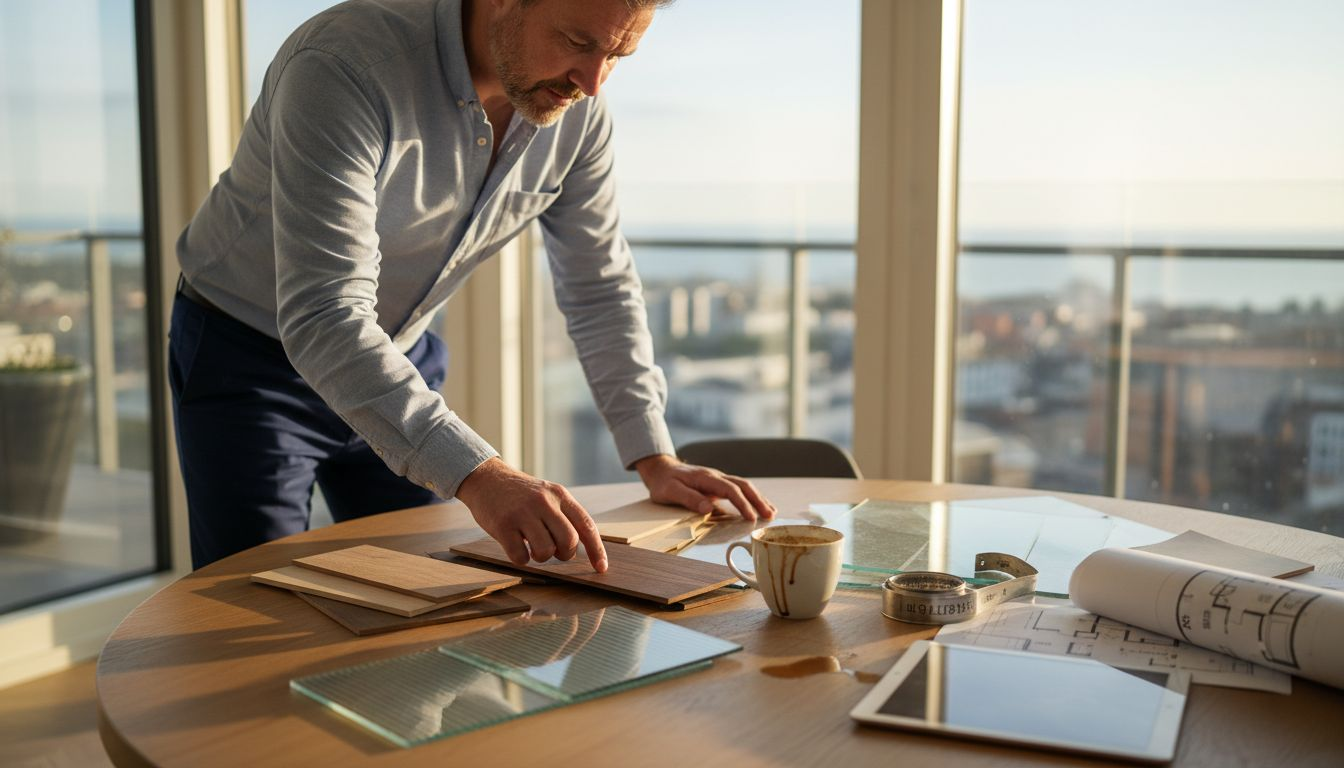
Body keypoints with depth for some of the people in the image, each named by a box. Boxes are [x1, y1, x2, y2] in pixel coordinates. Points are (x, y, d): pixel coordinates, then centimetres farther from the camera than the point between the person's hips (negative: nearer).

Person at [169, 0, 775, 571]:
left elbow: (600, 287, -1)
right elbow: (323, 319, -41)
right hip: (249, 352, -5)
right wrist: (478, 477, -50)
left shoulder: (578, 111, -12)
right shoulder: (344, 67, -33)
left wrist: (656, 461, -10)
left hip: (400, 357, 5)